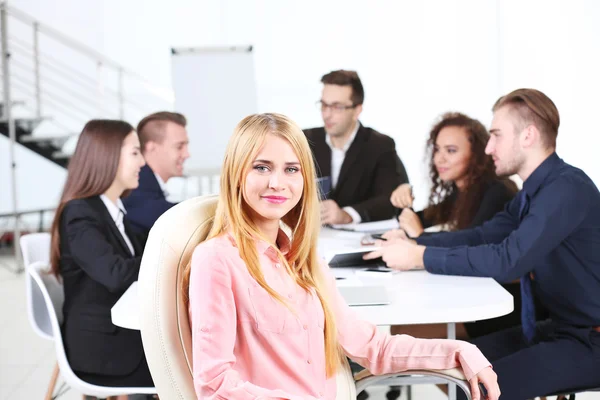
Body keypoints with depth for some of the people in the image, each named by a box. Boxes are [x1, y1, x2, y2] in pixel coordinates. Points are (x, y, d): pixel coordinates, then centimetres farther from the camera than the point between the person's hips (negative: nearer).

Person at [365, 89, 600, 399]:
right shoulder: (535, 189, 8)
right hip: (558, 327, 9)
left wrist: (422, 257, -24)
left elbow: (508, 260, -30)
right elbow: (483, 235, 9)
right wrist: (413, 244, -4)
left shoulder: (567, 188, -23)